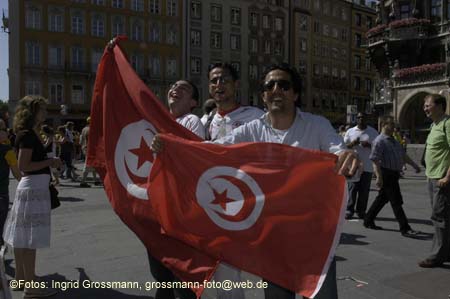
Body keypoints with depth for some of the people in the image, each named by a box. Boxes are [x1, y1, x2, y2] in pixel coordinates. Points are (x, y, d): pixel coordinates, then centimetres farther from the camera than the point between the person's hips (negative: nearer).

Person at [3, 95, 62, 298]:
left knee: (22, 235, 17)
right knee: (29, 237, -5)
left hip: (32, 187, 10)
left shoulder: (30, 134, 13)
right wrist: (50, 161, -15)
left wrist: (49, 162, 10)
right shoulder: (27, 135, -15)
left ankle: (20, 277, 29)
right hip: (34, 188, -10)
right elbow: (23, 166, -21)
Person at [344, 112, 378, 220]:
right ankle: (349, 210, 2)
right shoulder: (350, 131, 9)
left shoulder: (373, 132, 8)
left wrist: (369, 145, -13)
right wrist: (352, 144, -12)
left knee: (364, 190, 3)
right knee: (352, 188, -3)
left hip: (367, 166, 1)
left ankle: (361, 210, 12)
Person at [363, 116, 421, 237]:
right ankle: (405, 228, 0)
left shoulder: (394, 141, 17)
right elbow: (375, 160, -19)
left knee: (382, 198, 15)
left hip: (394, 174, 10)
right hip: (386, 174, -9)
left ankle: (368, 221, 25)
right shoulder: (379, 141, -13)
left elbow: (404, 155, 24)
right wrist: (379, 177, -24)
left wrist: (414, 165, 15)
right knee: (396, 201, -6)